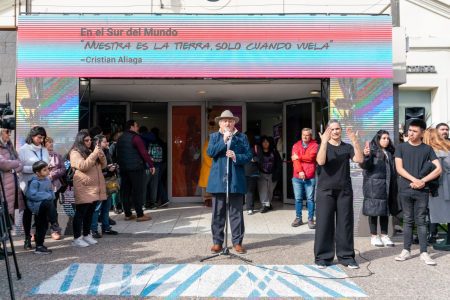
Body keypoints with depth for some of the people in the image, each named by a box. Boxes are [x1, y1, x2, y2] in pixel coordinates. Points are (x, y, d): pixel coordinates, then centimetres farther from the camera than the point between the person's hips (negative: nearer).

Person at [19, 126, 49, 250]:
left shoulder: (44, 150, 12)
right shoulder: (24, 149, -3)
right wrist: (34, 168, -20)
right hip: (28, 186, -3)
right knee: (28, 211, 6)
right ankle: (27, 238, 15)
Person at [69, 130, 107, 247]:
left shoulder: (91, 151, 18)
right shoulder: (75, 152, -6)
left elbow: (103, 165, 15)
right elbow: (83, 166, -21)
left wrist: (101, 154, -4)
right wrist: (94, 154, -21)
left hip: (95, 187, 7)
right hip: (83, 188, -7)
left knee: (90, 212, 12)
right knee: (81, 213, -4)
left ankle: (87, 235, 22)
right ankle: (77, 238, 1)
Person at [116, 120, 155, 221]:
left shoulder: (120, 139, 14)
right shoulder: (135, 137, -10)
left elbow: (118, 154, 18)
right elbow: (144, 153, -15)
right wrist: (151, 165, -10)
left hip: (123, 168, 8)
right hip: (136, 168, -8)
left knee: (125, 191, 9)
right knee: (138, 191, -4)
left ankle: (127, 214, 15)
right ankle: (140, 215, -3)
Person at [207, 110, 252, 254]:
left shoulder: (242, 137, 7)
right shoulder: (214, 136, 9)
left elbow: (248, 155, 2)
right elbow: (210, 152, -7)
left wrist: (236, 157, -16)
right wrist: (223, 141, -14)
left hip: (236, 180, 0)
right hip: (218, 180, 1)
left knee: (236, 213, 4)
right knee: (218, 213, 6)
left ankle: (237, 242, 14)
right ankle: (217, 242, 15)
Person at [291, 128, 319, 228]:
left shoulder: (314, 145, 3)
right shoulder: (296, 145, 10)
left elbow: (310, 157, -13)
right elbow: (295, 159, -3)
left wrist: (299, 157, -4)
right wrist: (300, 171, -16)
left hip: (310, 177, -2)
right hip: (297, 177, 3)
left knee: (310, 199, 1)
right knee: (298, 199, 6)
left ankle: (310, 219, 6)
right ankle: (298, 218, 14)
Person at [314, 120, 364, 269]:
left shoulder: (347, 147, 9)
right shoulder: (324, 146, 4)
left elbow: (359, 159, -9)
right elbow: (321, 161, -17)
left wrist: (355, 141, -19)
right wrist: (324, 141, -25)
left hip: (344, 190, 2)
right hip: (326, 190, -2)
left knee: (345, 223, 4)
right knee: (324, 223, -1)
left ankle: (346, 256, 13)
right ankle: (323, 257, 7)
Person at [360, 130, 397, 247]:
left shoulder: (390, 152, 15)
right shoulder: (372, 150, -5)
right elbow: (364, 165, -18)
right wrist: (366, 156, -36)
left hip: (387, 185, 6)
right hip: (374, 185, -6)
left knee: (385, 210, 10)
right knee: (374, 209, -1)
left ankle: (384, 235, 19)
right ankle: (374, 236, 7)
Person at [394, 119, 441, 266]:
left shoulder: (427, 149, 5)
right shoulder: (401, 147, 5)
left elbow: (438, 169, 0)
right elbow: (399, 168, -2)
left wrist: (422, 181, -10)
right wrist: (414, 180, -14)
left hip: (422, 191, 0)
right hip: (405, 190, 1)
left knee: (421, 221, 3)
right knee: (407, 220, 7)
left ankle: (424, 252, 6)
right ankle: (406, 250, 13)